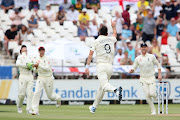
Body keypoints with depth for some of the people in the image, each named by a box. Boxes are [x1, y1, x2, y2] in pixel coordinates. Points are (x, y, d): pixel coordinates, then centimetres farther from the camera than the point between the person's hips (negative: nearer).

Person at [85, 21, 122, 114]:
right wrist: (113, 27, 59)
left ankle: (116, 90, -53)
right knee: (102, 88, 15)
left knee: (104, 85, -22)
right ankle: (94, 106, 22)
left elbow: (90, 54, -3)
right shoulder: (111, 39, 16)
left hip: (101, 65, -5)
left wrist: (87, 67, -3)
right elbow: (115, 34, 41)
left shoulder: (96, 41, 4)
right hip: (110, 66, 5)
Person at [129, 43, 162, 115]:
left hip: (151, 77, -1)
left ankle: (155, 95, 23)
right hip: (143, 78, 1)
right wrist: (131, 70, -17)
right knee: (147, 95, -8)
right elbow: (134, 68, 7)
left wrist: (159, 74, 2)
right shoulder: (138, 58, 3)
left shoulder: (152, 57, 0)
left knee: (152, 93, -15)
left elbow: (158, 64, 10)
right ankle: (153, 110, 1)